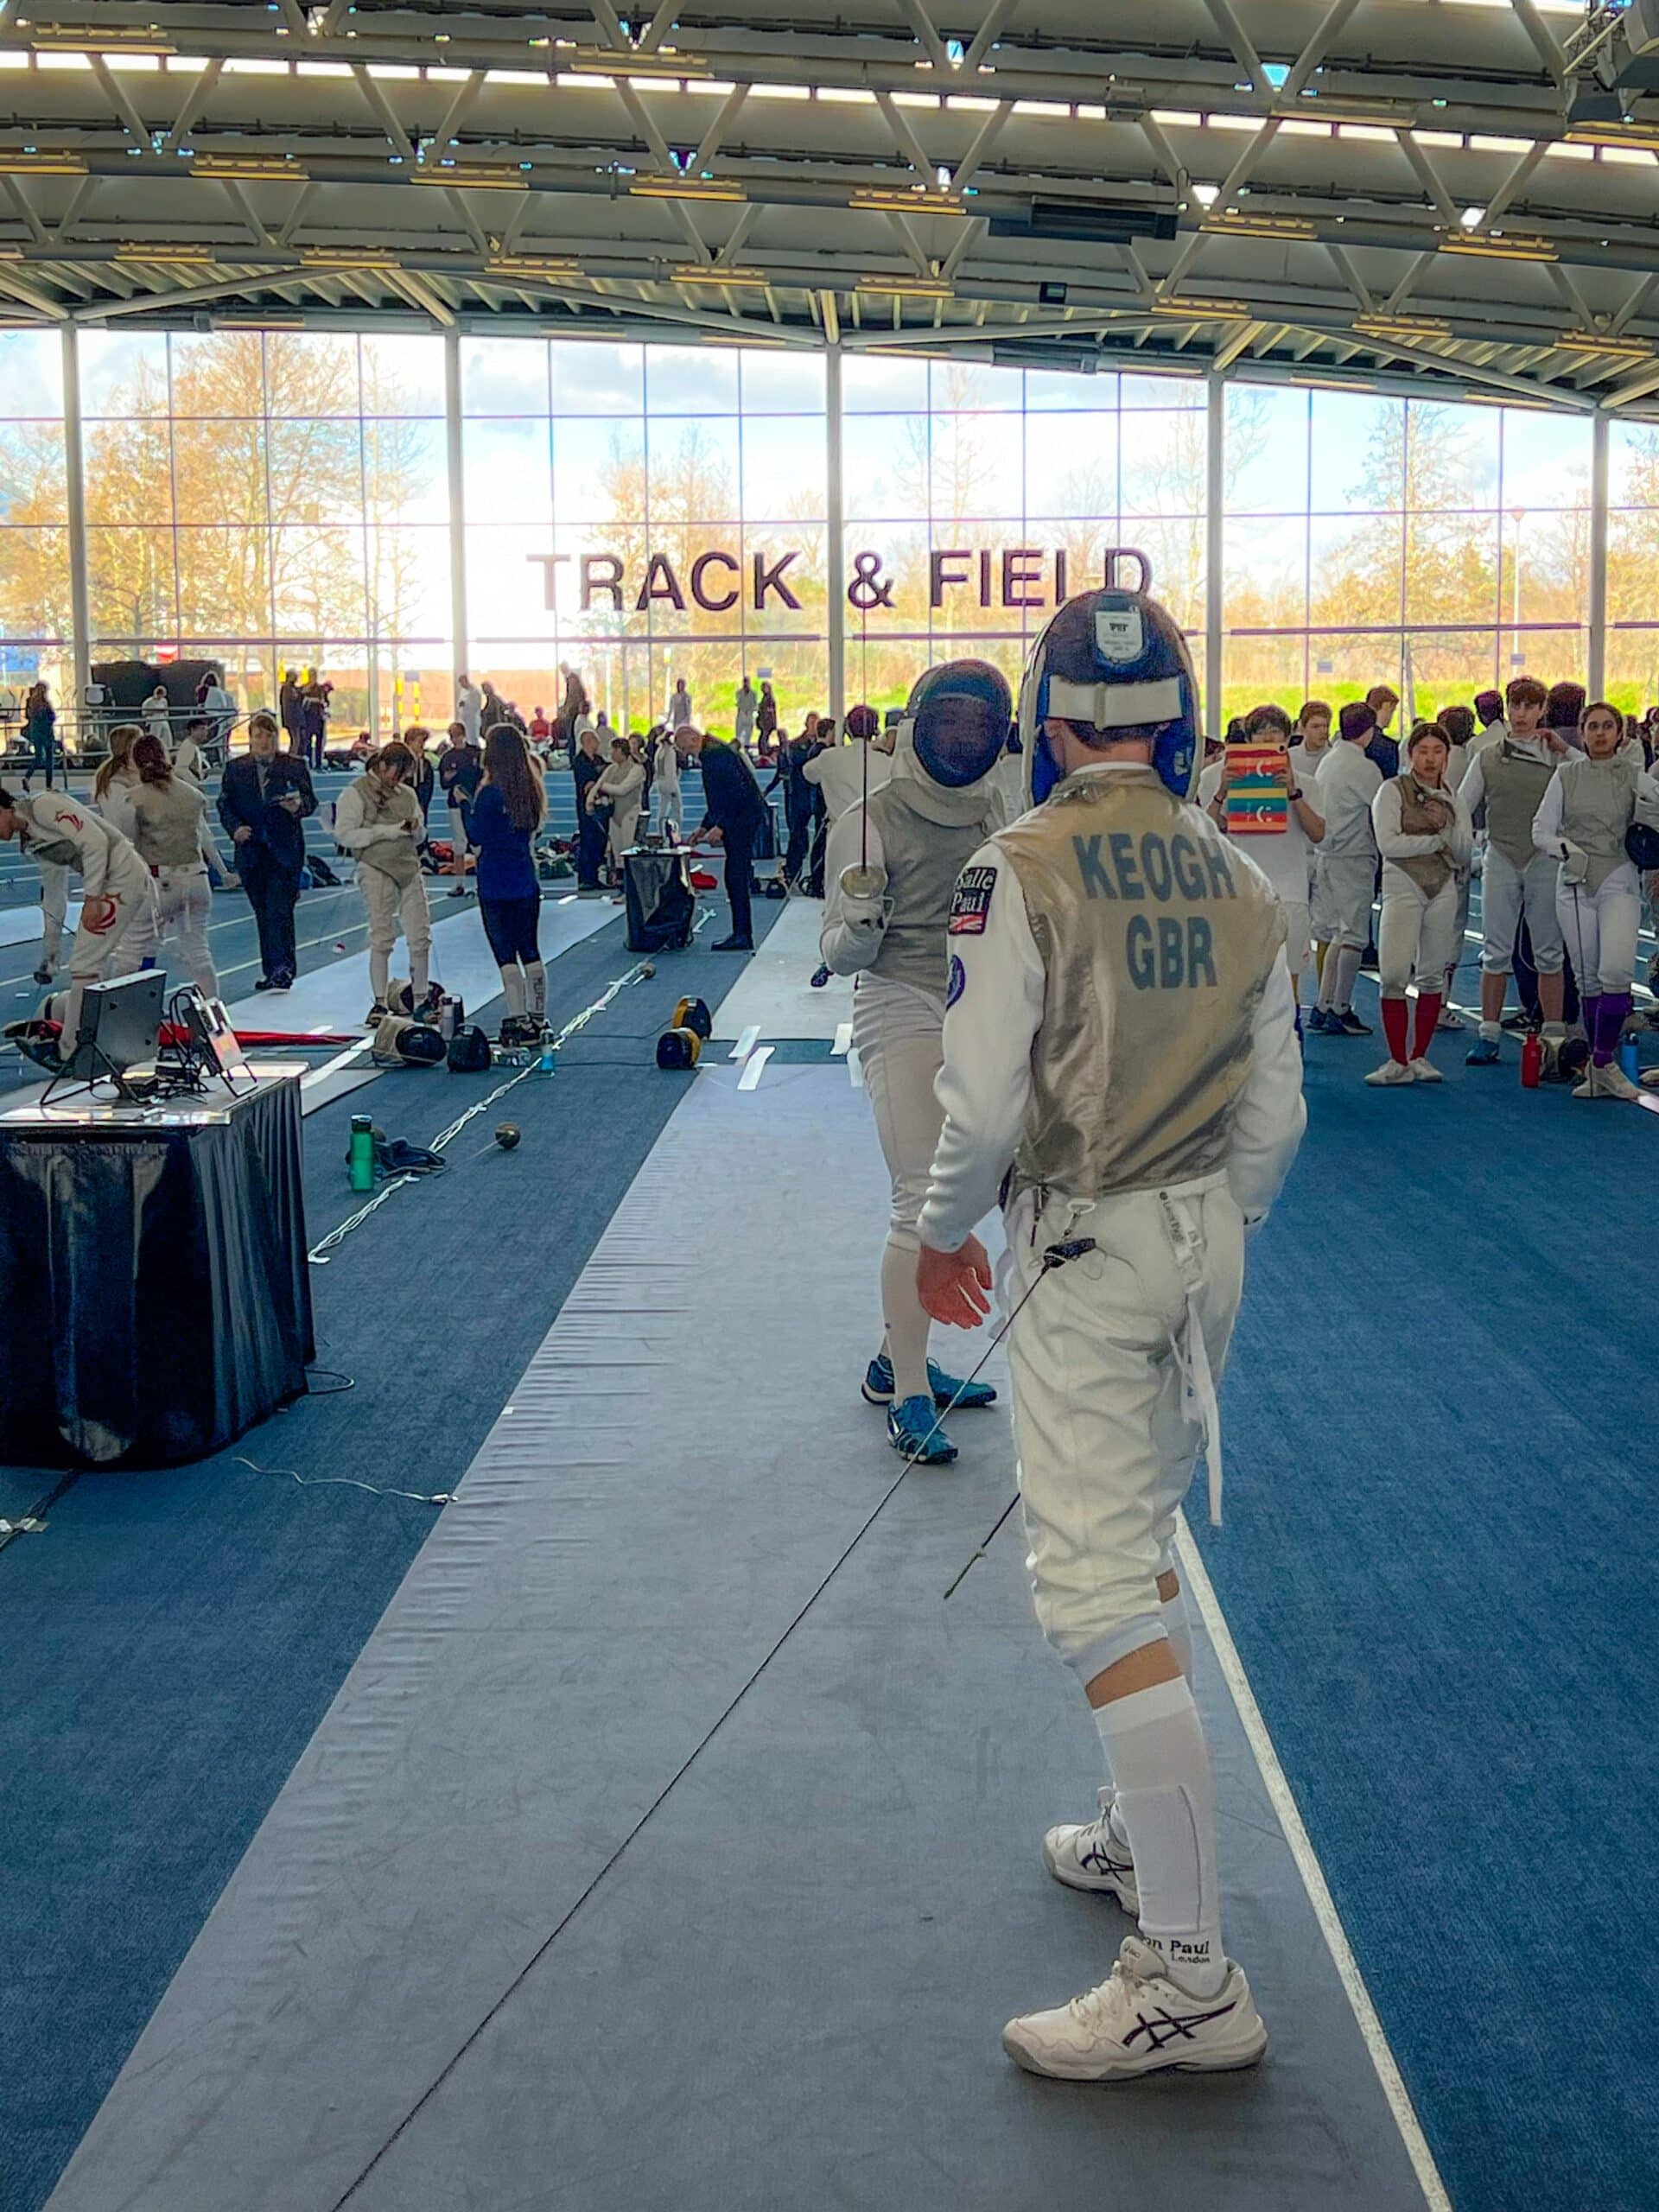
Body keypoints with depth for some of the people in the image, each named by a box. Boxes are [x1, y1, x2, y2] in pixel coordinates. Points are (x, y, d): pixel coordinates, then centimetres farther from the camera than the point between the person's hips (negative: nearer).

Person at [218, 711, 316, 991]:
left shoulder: (295, 766, 5)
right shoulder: (235, 768, 10)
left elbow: (310, 801, 2)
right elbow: (224, 805, 8)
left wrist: (299, 806, -21)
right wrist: (235, 828, -10)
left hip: (285, 849, -3)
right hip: (251, 850, 3)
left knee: (279, 910, -12)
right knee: (262, 912, 9)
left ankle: (281, 969, -12)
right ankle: (273, 970, 17)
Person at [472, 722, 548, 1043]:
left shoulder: (490, 794, -16)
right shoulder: (530, 790, 3)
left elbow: (477, 837, -10)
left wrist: (466, 804, -1)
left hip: (495, 884, -6)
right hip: (526, 880, 6)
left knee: (505, 953, -1)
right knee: (530, 951, 14)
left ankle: (518, 1020, -3)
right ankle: (538, 1018, 18)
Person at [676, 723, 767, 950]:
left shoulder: (718, 755, -13)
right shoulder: (710, 756, 19)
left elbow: (737, 793, -21)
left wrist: (720, 827, -20)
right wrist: (704, 826, 21)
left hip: (742, 819, -10)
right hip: (735, 822, 10)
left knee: (736, 877, -9)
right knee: (736, 878, 10)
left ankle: (742, 936, -8)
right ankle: (742, 934, 13)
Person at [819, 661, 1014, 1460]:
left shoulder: (997, 813, 6)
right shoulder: (872, 821, -11)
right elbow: (840, 955, -10)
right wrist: (862, 920, -29)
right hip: (904, 1011, -6)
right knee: (923, 1202, -11)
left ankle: (896, 1361, 27)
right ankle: (910, 1395, -4)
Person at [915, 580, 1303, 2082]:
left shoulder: (1023, 868, -14)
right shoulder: (1238, 880, 3)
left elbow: (984, 1100, -17)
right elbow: (1277, 1112, 6)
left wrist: (945, 1231, 1)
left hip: (1086, 1243, -7)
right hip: (1208, 1232, 7)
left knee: (1100, 1588, -6)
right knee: (1143, 1540, 22)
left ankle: (1191, 1977, -5)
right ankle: (1144, 1836, 35)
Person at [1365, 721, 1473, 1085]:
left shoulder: (1453, 799, 13)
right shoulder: (1392, 790, 0)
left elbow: (1465, 856, 9)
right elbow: (1387, 843, -12)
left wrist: (1447, 827, -8)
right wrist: (1438, 841, -6)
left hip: (1443, 889, 4)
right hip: (1403, 886, -4)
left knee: (1433, 974, 5)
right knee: (1393, 975, -13)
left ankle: (1419, 1057, 14)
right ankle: (1398, 1062, -7)